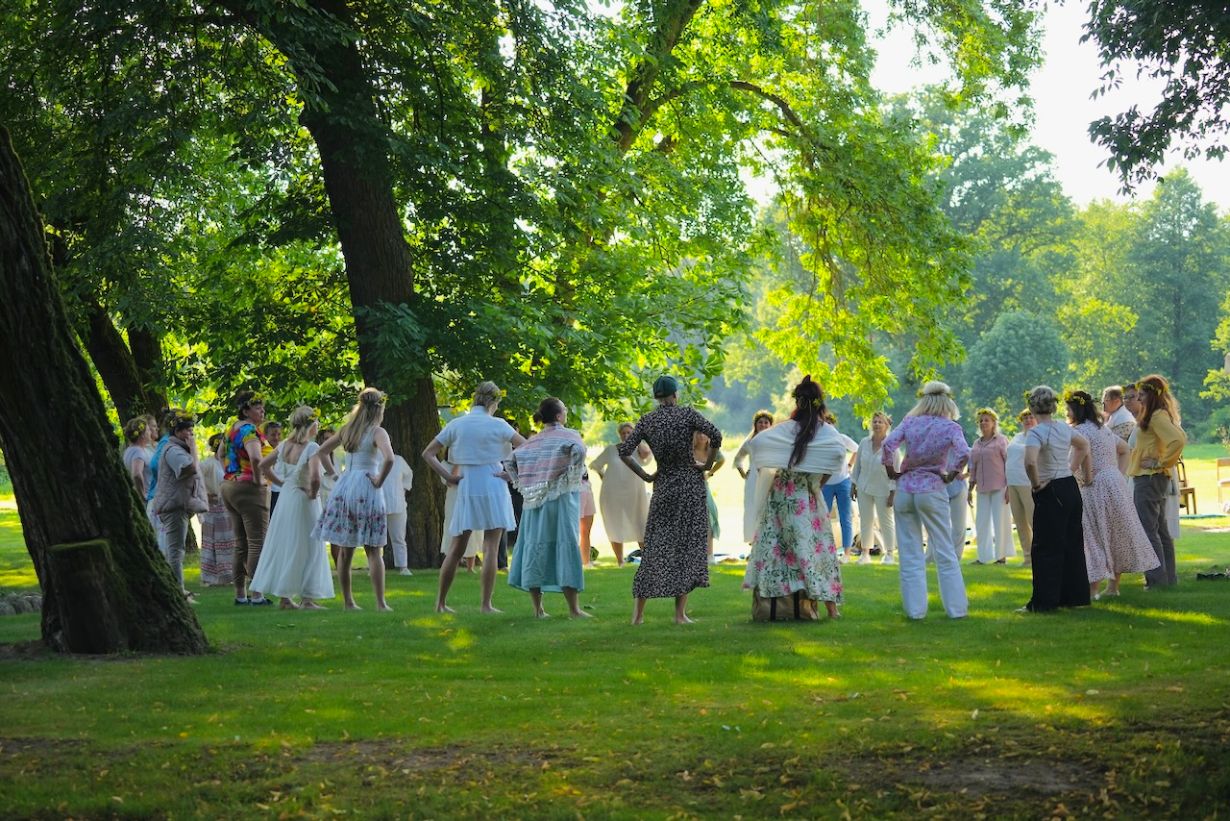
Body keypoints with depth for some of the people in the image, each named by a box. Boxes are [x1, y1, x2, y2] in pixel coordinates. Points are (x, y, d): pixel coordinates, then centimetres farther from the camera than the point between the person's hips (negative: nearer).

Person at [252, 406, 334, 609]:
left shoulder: (284, 445, 3)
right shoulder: (311, 448, -17)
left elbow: (263, 465, 10)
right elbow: (314, 478, -30)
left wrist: (280, 482, 12)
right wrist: (313, 493, -12)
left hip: (285, 499, 6)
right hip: (304, 501, -6)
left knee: (284, 545, 12)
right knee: (307, 548, 2)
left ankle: (285, 597, 16)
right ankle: (307, 598, 3)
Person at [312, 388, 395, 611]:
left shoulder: (346, 430, 11)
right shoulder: (377, 432, -7)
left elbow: (319, 453, 17)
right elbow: (389, 458, -25)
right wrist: (379, 481, -11)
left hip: (344, 487, 5)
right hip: (366, 490, -5)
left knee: (344, 550, 10)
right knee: (373, 551, -1)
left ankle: (348, 601, 14)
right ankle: (380, 603, -3)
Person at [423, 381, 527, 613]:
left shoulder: (456, 424, 4)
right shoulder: (497, 425, -4)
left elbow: (428, 454, 5)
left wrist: (447, 476, 2)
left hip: (466, 488, 3)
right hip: (493, 487, -3)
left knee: (456, 548, 9)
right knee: (491, 548, -1)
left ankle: (440, 603, 11)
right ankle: (486, 604, -4)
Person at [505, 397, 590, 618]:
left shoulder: (533, 441, 12)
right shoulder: (569, 435, -3)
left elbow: (509, 461, 10)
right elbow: (579, 450, -23)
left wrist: (523, 485, 12)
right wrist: (574, 476, -11)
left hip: (535, 500, 5)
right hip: (561, 498, -5)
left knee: (535, 546, 7)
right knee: (566, 546, -3)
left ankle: (537, 606, 10)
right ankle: (573, 608, -3)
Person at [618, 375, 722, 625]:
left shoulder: (646, 421, 2)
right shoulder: (687, 414, -5)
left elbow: (624, 451, -4)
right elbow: (715, 435, -18)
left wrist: (645, 476, 4)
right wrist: (708, 464, -6)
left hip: (663, 486, 3)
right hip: (691, 484, -3)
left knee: (655, 547, 8)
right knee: (687, 546, 3)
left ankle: (638, 611, 4)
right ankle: (680, 613, 1)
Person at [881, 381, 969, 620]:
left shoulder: (910, 422, 3)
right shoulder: (950, 427, -3)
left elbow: (888, 444, -9)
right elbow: (964, 454, -18)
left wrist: (891, 471, 3)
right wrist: (951, 475, -3)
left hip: (905, 488, 2)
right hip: (932, 490, -2)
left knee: (910, 554, 7)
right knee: (945, 552, 7)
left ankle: (915, 609, 6)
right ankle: (956, 607, 8)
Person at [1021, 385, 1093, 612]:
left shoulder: (1036, 432, -16)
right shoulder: (1064, 428, 8)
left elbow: (1030, 461, -32)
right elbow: (1084, 444, 25)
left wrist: (1036, 483, -17)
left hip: (1050, 492, -8)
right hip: (1071, 488, 8)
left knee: (1046, 549, -2)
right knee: (1072, 544, 14)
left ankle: (1043, 601, -1)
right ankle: (1075, 595, 20)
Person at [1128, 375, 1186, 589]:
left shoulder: (1157, 416, -15)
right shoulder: (1159, 415, 15)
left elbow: (1178, 440, -28)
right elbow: (1176, 438, 24)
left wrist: (1161, 463, -20)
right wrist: (1165, 461, 14)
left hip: (1148, 478, -11)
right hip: (1156, 479, 11)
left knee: (1148, 529, -9)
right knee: (1160, 529, 14)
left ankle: (1157, 578, -9)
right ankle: (1169, 577, 19)